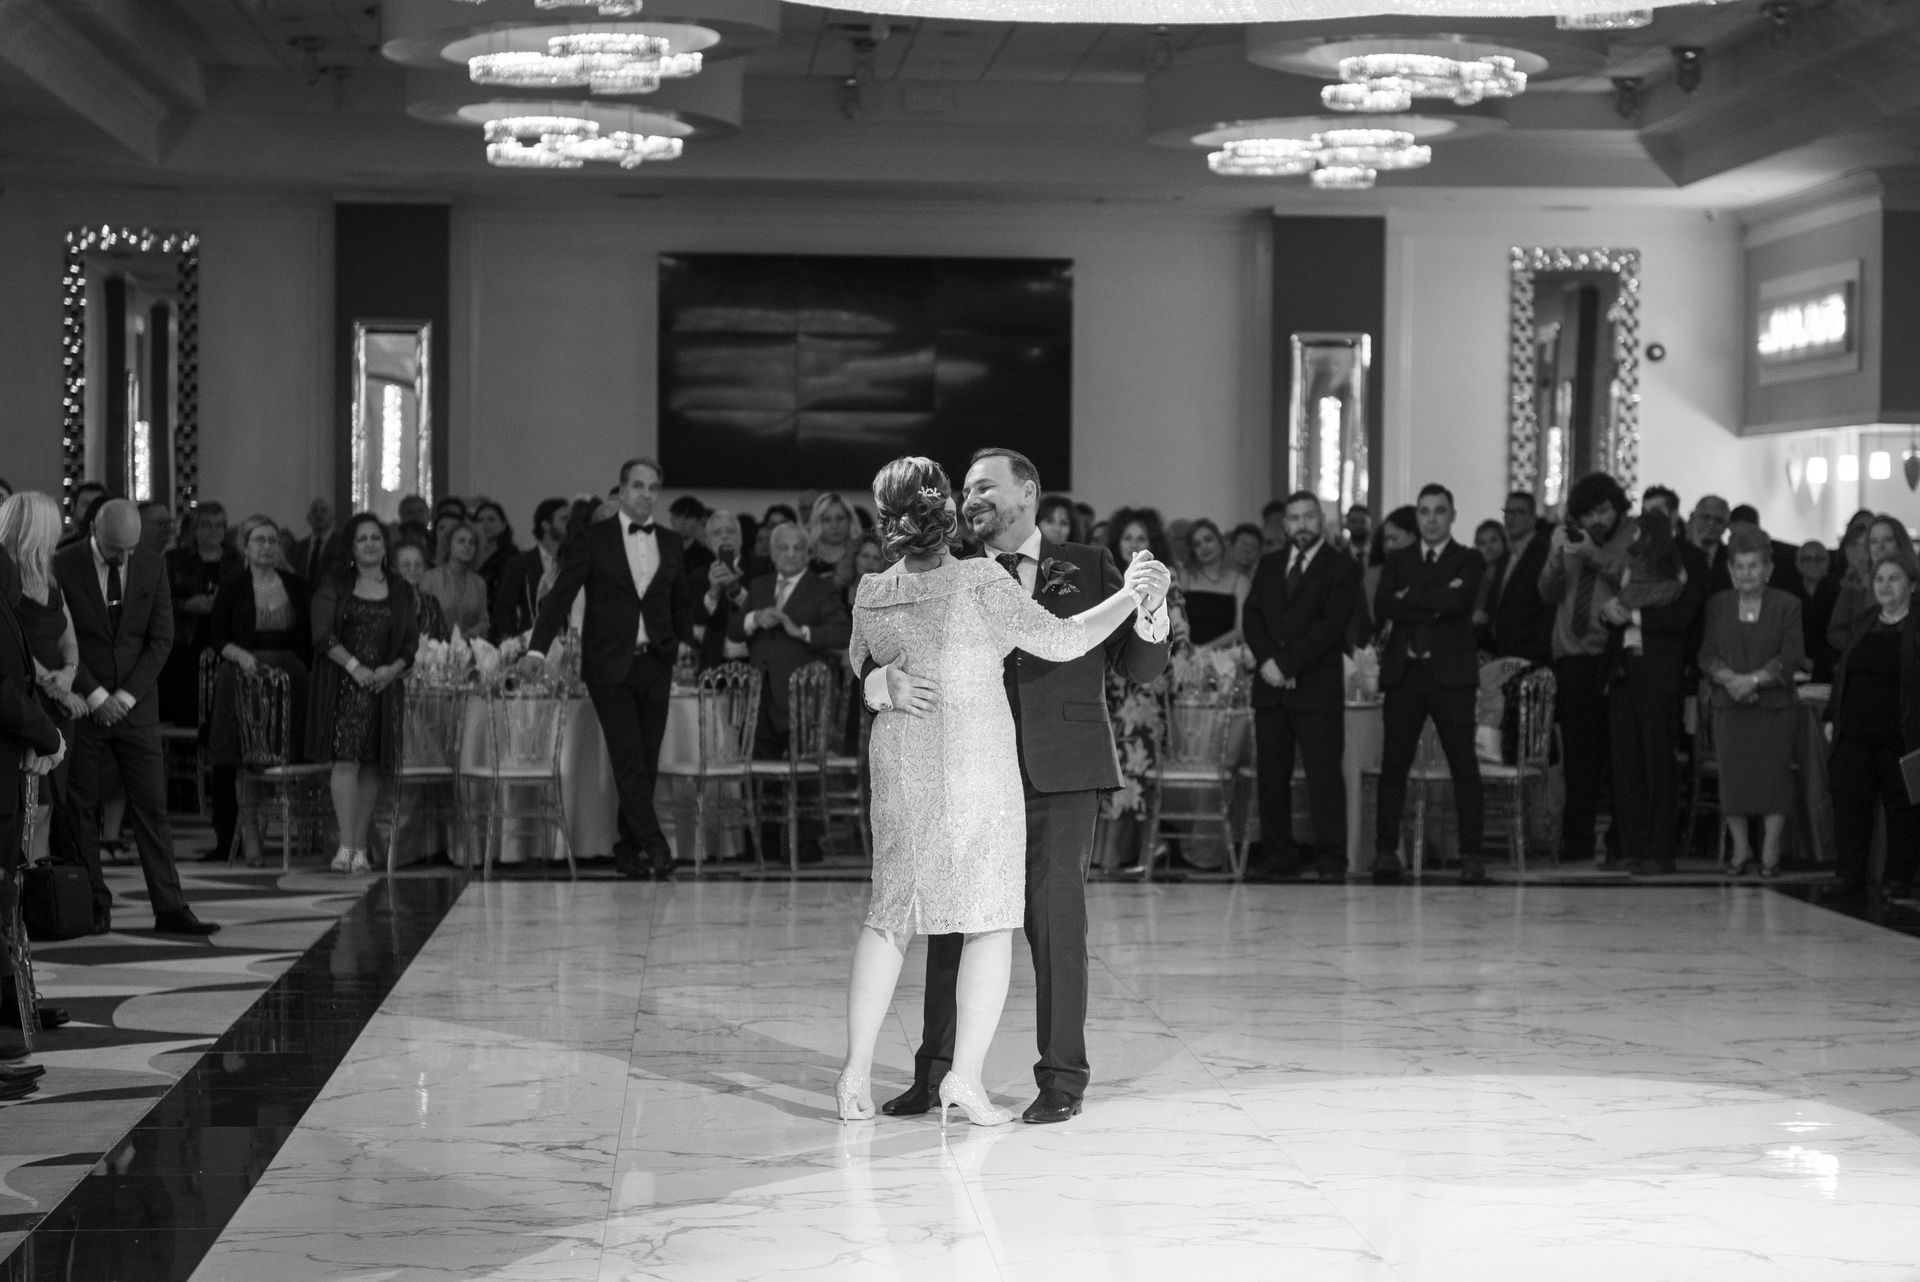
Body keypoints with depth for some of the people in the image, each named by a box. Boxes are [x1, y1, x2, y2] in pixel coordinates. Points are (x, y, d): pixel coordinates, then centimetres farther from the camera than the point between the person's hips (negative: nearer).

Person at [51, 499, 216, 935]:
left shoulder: (152, 567, 2)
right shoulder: (63, 566, -6)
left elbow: (161, 639, 2)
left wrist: (126, 696, -8)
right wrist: (94, 696, -13)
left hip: (135, 704, 2)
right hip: (82, 704, -2)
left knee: (152, 807, -1)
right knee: (82, 809, 1)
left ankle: (169, 908, -2)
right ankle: (95, 909, 7)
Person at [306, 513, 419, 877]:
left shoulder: (401, 592, 12)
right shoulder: (334, 586, 5)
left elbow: (412, 642, 9)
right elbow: (323, 635, -3)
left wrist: (392, 669, -9)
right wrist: (353, 666, -15)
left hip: (385, 685, 3)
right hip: (343, 684, -3)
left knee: (372, 767, 2)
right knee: (346, 760, -12)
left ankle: (360, 848, 7)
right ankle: (346, 846, -15)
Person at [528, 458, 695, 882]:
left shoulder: (670, 543, 13)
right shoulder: (592, 537, 0)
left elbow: (681, 603, 25)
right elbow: (562, 594, -5)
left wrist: (683, 640, 8)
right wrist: (537, 649, -15)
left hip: (655, 664, 4)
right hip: (609, 665, -4)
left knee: (646, 763, 3)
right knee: (628, 759, -11)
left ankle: (628, 850, 12)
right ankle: (655, 846, -13)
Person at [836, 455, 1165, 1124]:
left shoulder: (872, 596, 2)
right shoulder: (979, 581, -13)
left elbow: (859, 667, 19)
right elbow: (1062, 640, -10)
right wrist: (1129, 594, 1)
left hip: (902, 767, 5)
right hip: (978, 766, -5)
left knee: (889, 913, 13)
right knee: (987, 917, 3)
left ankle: (855, 1070, 10)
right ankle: (965, 1078, -1)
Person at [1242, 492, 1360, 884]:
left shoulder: (1342, 568, 1)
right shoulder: (1269, 564, 18)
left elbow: (1332, 625, -9)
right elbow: (1252, 616, 9)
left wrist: (1288, 665, -14)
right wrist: (1267, 660, -8)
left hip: (1317, 687, -5)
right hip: (1270, 686, 5)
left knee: (1324, 773, -6)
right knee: (1271, 774, 3)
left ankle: (1331, 858, -3)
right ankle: (1277, 854, 9)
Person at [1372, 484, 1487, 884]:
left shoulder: (1469, 561, 7)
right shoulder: (1398, 561, 16)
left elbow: (1458, 601, -13)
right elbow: (1381, 607, -1)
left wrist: (1411, 597, -5)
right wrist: (1433, 607, -10)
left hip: (1451, 674, -3)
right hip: (1404, 672, 3)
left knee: (1463, 765, -4)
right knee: (1393, 764, 1)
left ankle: (1471, 855, -4)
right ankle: (1386, 851, 5)